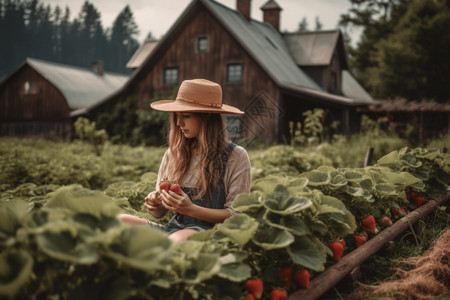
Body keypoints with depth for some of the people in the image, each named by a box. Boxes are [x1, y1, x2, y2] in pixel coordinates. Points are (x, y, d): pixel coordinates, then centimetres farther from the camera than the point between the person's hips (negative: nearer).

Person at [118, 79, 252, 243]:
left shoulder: (236, 157, 0)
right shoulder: (173, 154, 13)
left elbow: (237, 215, -4)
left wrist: (191, 209, -17)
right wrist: (153, 205, -8)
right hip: (173, 227, 5)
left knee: (177, 240, -40)